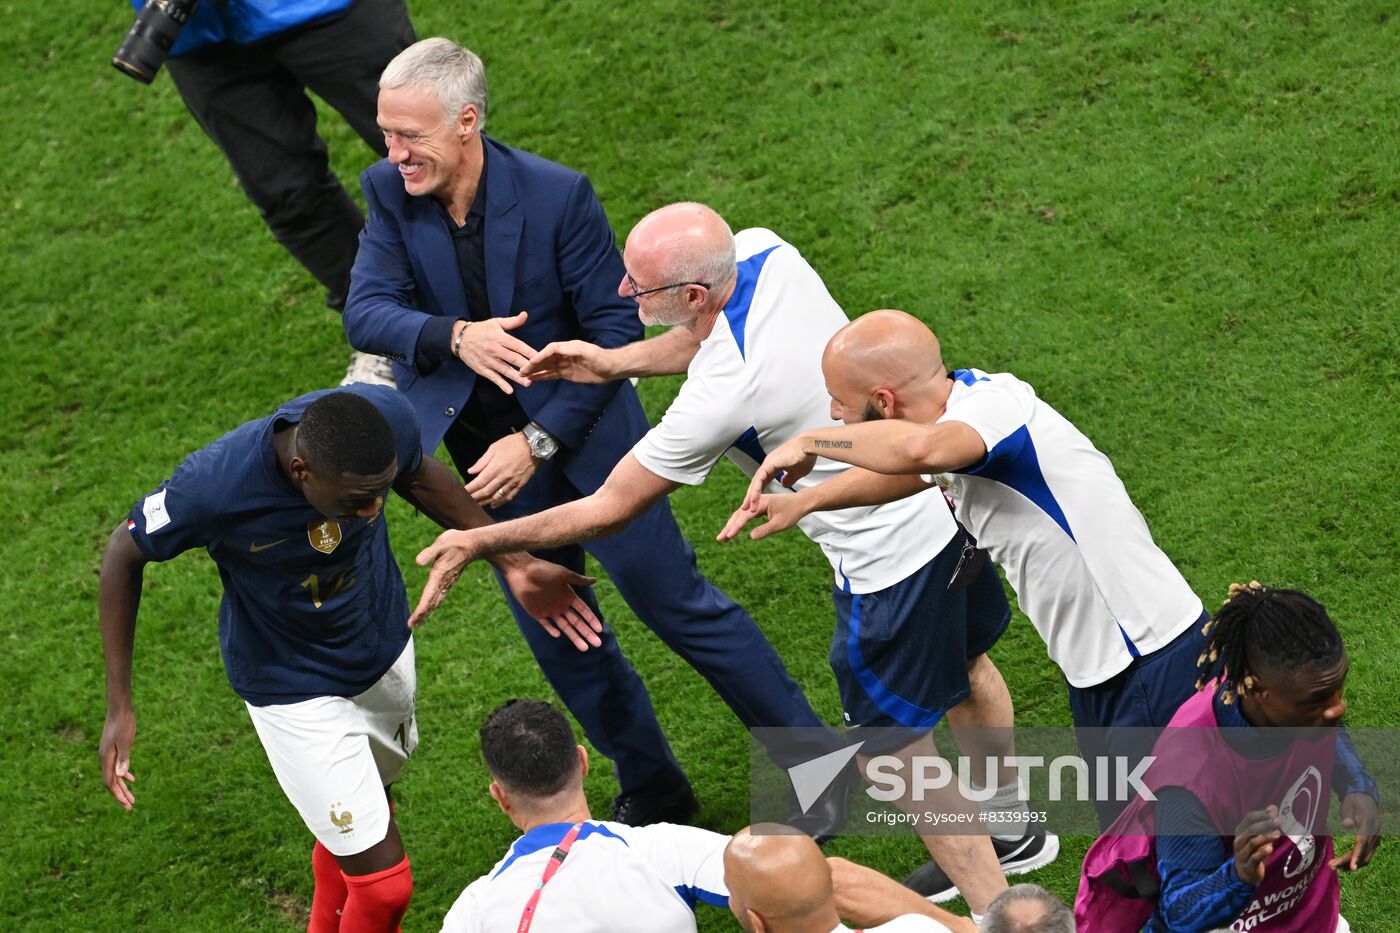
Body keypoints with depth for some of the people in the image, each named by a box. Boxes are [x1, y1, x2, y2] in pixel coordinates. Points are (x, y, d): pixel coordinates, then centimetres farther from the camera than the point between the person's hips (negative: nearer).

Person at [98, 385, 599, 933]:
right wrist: (120, 706, -17)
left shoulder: (387, 416, -27)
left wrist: (513, 564, 1)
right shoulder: (214, 484, -38)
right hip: (294, 688, -5)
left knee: (368, 805, 28)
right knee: (385, 886, -6)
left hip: (385, 646, 5)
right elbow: (126, 553, -18)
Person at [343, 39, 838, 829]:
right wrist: (453, 336, -35)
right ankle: (652, 792, 33)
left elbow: (617, 331, -17)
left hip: (583, 434, -4)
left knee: (679, 603, 2)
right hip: (483, 449, 4)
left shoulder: (557, 195, -22)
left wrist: (537, 442, -22)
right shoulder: (390, 192, -11)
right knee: (560, 640, 14)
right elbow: (365, 312, -15)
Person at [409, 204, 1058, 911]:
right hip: (950, 486, 9)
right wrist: (618, 361, 2)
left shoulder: (718, 399, -33)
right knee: (962, 665, 31)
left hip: (891, 555, -9)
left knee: (896, 745, 12)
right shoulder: (762, 252, -12)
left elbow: (610, 508, -20)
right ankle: (1012, 828, 55)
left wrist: (478, 543, -11)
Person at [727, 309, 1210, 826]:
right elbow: (904, 469, 31)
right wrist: (803, 501, 32)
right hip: (1098, 671, 10)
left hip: (1154, 664, -10)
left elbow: (918, 449, -46)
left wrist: (810, 441, -29)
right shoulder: (968, 393, 6)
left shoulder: (996, 402, -23)